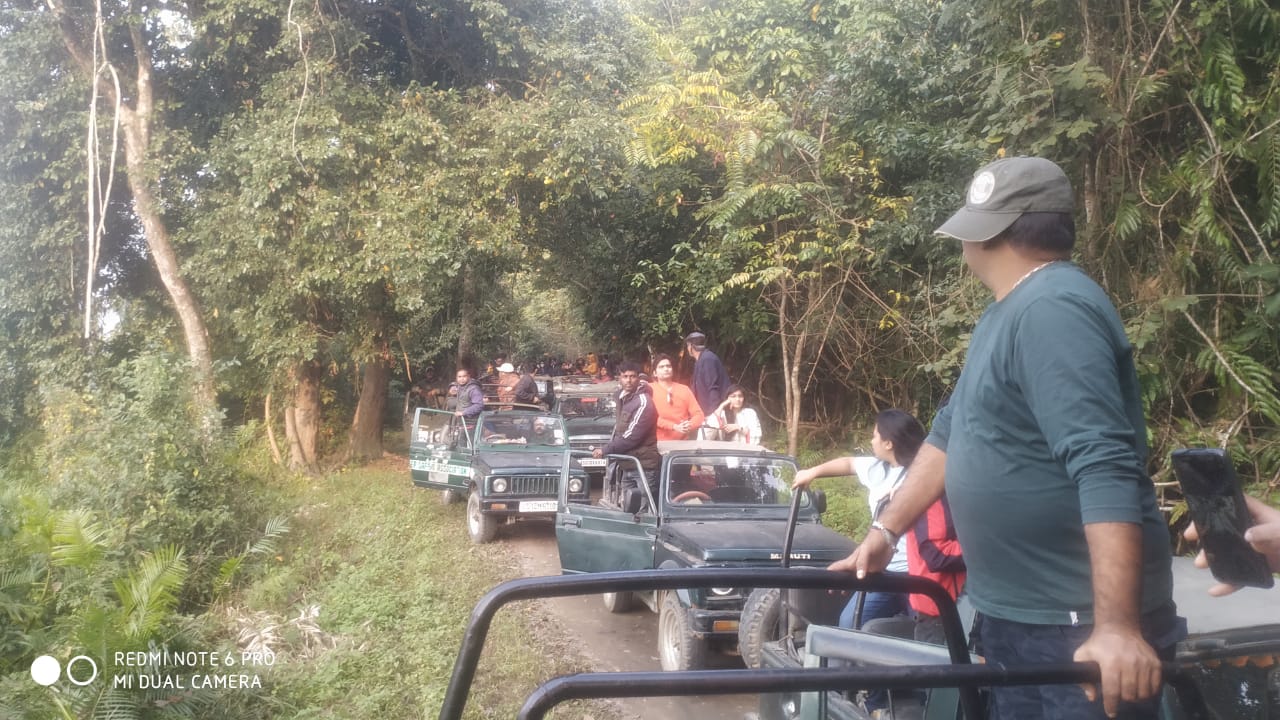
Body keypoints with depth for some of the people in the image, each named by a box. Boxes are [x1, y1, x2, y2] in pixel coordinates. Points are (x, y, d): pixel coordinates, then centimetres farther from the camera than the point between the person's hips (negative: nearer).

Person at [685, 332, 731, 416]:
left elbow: (713, 388, -19)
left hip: (714, 410, -10)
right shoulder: (701, 359, 16)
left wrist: (714, 411, -21)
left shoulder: (707, 359, -14)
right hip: (707, 410, 10)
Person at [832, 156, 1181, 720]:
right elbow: (950, 432, 17)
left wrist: (1117, 626, -33)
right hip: (1009, 611, 10)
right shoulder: (1007, 312, 12)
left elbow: (1105, 470, -29)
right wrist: (886, 530, 15)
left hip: (1080, 622, -9)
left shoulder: (1053, 309, -20)